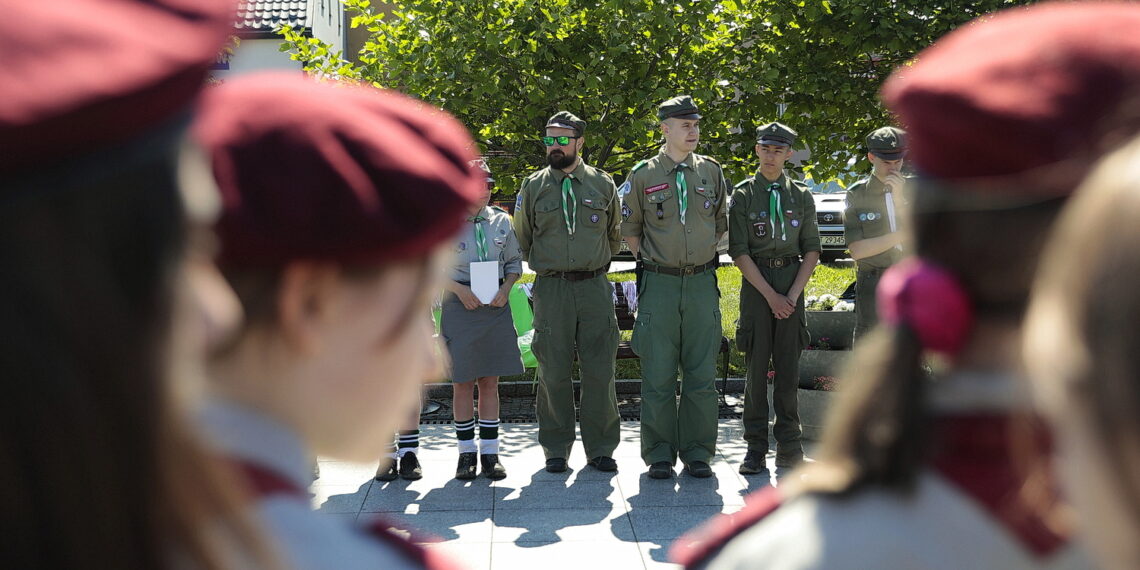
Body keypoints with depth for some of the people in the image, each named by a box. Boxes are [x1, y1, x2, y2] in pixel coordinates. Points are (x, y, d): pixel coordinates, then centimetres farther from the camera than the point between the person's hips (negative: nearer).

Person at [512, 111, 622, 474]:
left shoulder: (602, 185, 9)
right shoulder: (533, 187, 7)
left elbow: (614, 236, 21)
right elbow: (521, 241, 17)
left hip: (595, 287, 0)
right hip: (551, 290, 0)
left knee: (600, 371, 0)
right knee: (554, 372, 1)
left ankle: (600, 449, 9)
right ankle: (556, 450, 11)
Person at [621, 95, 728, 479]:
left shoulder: (711, 171, 8)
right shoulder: (643, 175, 1)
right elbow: (630, 229, 11)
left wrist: (704, 254, 10)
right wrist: (649, 260, 3)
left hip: (702, 282, 2)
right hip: (659, 285, -2)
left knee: (702, 374, 3)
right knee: (658, 375, 0)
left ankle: (697, 452, 11)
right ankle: (659, 454, 8)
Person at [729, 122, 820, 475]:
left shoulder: (801, 195, 10)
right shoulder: (743, 195, 3)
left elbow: (812, 249, 8)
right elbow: (739, 251, -3)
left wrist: (793, 294, -5)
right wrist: (771, 295, -9)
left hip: (792, 282, 2)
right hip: (755, 283, -2)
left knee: (789, 366, 2)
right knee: (757, 365, -2)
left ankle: (789, 446, 7)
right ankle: (756, 448, 2)